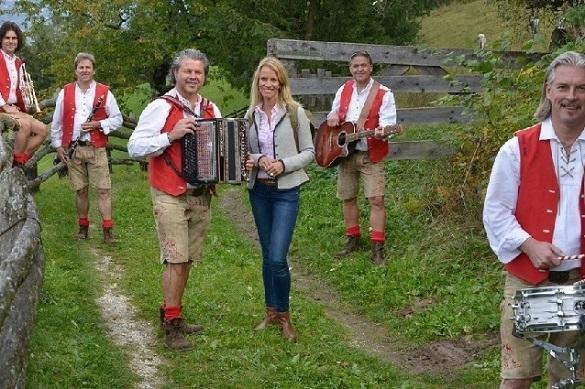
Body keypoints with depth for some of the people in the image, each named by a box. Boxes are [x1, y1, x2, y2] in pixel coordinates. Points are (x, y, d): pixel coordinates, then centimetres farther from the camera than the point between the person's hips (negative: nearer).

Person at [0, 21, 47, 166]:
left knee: (42, 130, -4)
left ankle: (19, 160, -4)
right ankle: (17, 159, -16)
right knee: (26, 124, -31)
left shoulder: (18, 63, 19)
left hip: (15, 109, 8)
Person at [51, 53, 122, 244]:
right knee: (80, 190, 8)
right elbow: (57, 121, 12)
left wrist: (98, 124, -12)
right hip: (72, 149, 2)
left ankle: (107, 229, -4)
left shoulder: (104, 92, 2)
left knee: (103, 189, -6)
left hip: (96, 149, -2)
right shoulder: (65, 93, 8)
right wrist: (58, 145, 7)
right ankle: (83, 226, 20)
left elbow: (117, 119, 3)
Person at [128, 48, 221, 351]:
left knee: (187, 259, 10)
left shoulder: (211, 110, 11)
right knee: (175, 259, -9)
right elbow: (134, 147, -12)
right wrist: (170, 135, -21)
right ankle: (171, 325, -1)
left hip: (201, 196, 6)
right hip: (170, 196, -6)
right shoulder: (161, 107, -7)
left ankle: (172, 312, 23)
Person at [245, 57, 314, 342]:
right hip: (258, 190, 4)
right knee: (267, 254, 13)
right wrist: (257, 159, -11)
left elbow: (308, 152, -3)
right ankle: (271, 311, 27)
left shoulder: (295, 112, -6)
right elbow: (245, 152, 10)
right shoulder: (251, 115, 4)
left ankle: (283, 315, 8)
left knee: (278, 258, -11)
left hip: (286, 190, -4)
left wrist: (283, 164, -17)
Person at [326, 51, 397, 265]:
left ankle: (377, 247, -7)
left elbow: (388, 126, -14)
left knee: (376, 199, -11)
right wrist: (333, 117, -2)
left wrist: (377, 133, -36)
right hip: (344, 152, 5)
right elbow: (335, 112, 22)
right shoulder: (344, 90, 7)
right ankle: (353, 239, 28)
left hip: (371, 155, -5)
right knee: (347, 198, 12)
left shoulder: (383, 94, -8)